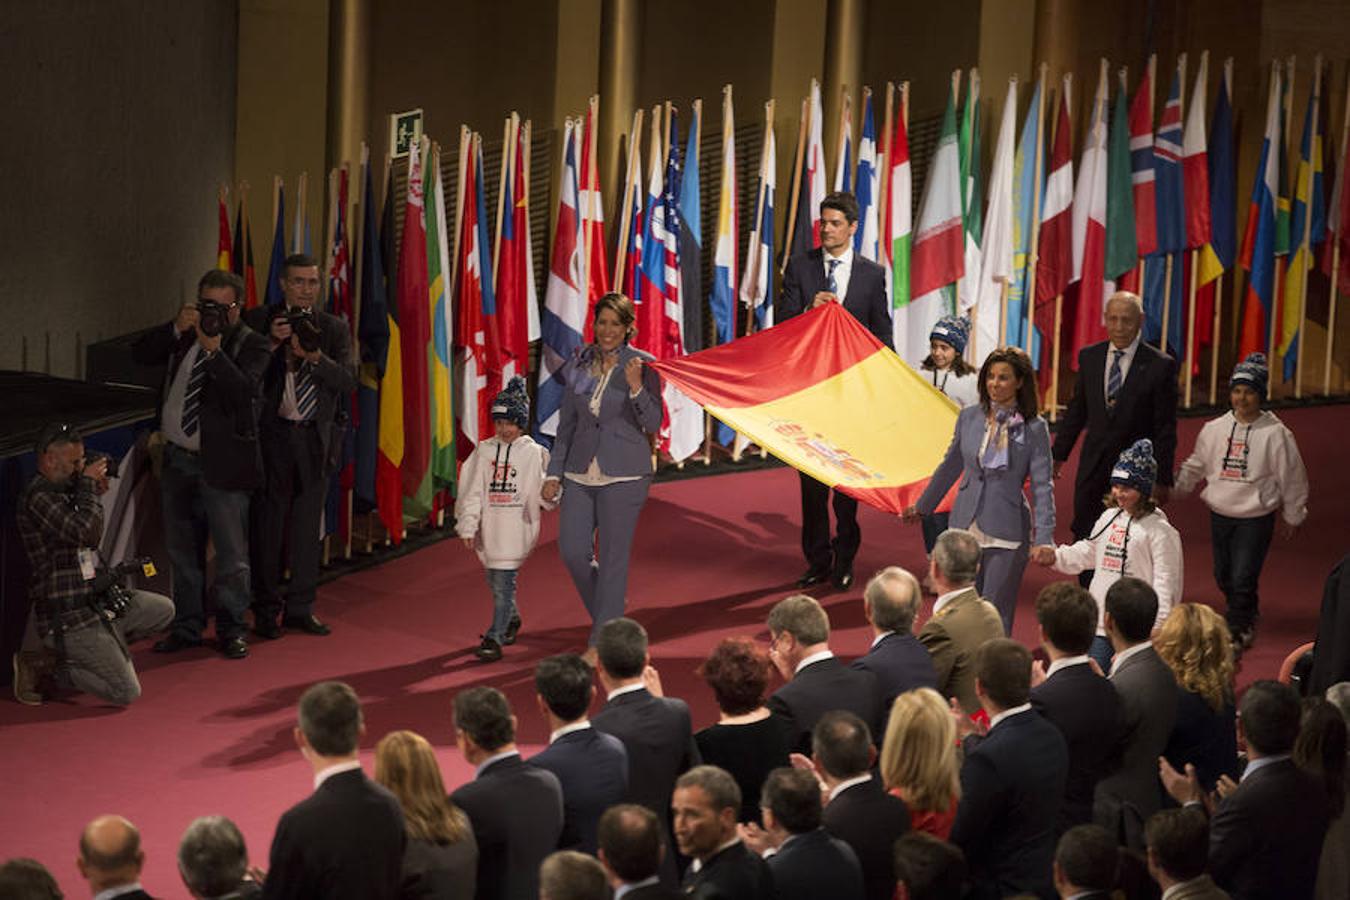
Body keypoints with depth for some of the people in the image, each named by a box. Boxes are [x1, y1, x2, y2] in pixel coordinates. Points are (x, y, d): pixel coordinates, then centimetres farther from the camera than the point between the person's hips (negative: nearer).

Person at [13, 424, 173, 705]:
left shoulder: (61, 490, 11)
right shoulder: (38, 496, -20)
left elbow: (92, 536, 23)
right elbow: (84, 531, -30)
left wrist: (94, 494, 8)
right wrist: (88, 485, -16)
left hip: (96, 599, 10)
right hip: (68, 616, -10)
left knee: (163, 610, 17)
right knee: (126, 693, -12)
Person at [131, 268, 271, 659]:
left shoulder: (251, 344, -7)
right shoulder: (185, 334, 10)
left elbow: (245, 390, -22)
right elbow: (141, 354, 1)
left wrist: (213, 350, -27)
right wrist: (176, 329, -12)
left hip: (222, 463, -6)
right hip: (178, 459, 6)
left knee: (230, 553, 0)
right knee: (182, 551, 14)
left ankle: (231, 630, 12)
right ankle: (187, 627, 25)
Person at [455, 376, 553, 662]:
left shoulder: (532, 453, -1)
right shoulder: (484, 451, 7)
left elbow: (542, 492, 2)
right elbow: (472, 490, 4)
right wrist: (468, 526, -2)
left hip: (516, 525, -4)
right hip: (489, 525, 4)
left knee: (503, 581, -11)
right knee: (495, 580, 16)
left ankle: (494, 639, -11)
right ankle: (511, 619, 42)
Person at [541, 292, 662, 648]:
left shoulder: (643, 365, -5)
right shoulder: (580, 365, 8)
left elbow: (654, 424, -9)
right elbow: (567, 424, 14)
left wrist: (635, 387, -24)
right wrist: (554, 473, 11)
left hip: (623, 474, -5)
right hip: (581, 472, 5)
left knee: (613, 557, -2)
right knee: (572, 551, 0)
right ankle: (606, 611, 26)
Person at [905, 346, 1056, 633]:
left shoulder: (1034, 429, -6)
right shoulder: (969, 418, 4)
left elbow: (1042, 485, -9)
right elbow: (950, 467, 18)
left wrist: (1044, 538, -18)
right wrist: (922, 506, 27)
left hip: (1006, 534, -4)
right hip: (966, 526, 4)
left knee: (996, 616, -1)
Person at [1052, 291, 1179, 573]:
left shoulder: (1160, 365, -9)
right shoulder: (1089, 357, 4)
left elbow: (1165, 427, -7)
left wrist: (1162, 479, -9)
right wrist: (1059, 454, 11)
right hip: (1093, 464, 4)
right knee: (1085, 538, 9)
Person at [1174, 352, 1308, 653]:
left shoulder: (1275, 434, -10)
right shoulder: (1214, 429, 0)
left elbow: (1291, 478, 0)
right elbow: (1195, 466, 14)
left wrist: (1293, 517, 6)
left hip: (1256, 518, -5)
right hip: (1220, 514, 5)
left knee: (1243, 579, -9)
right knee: (1223, 575, 16)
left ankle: (1236, 632, 7)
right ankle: (1248, 616, 41)